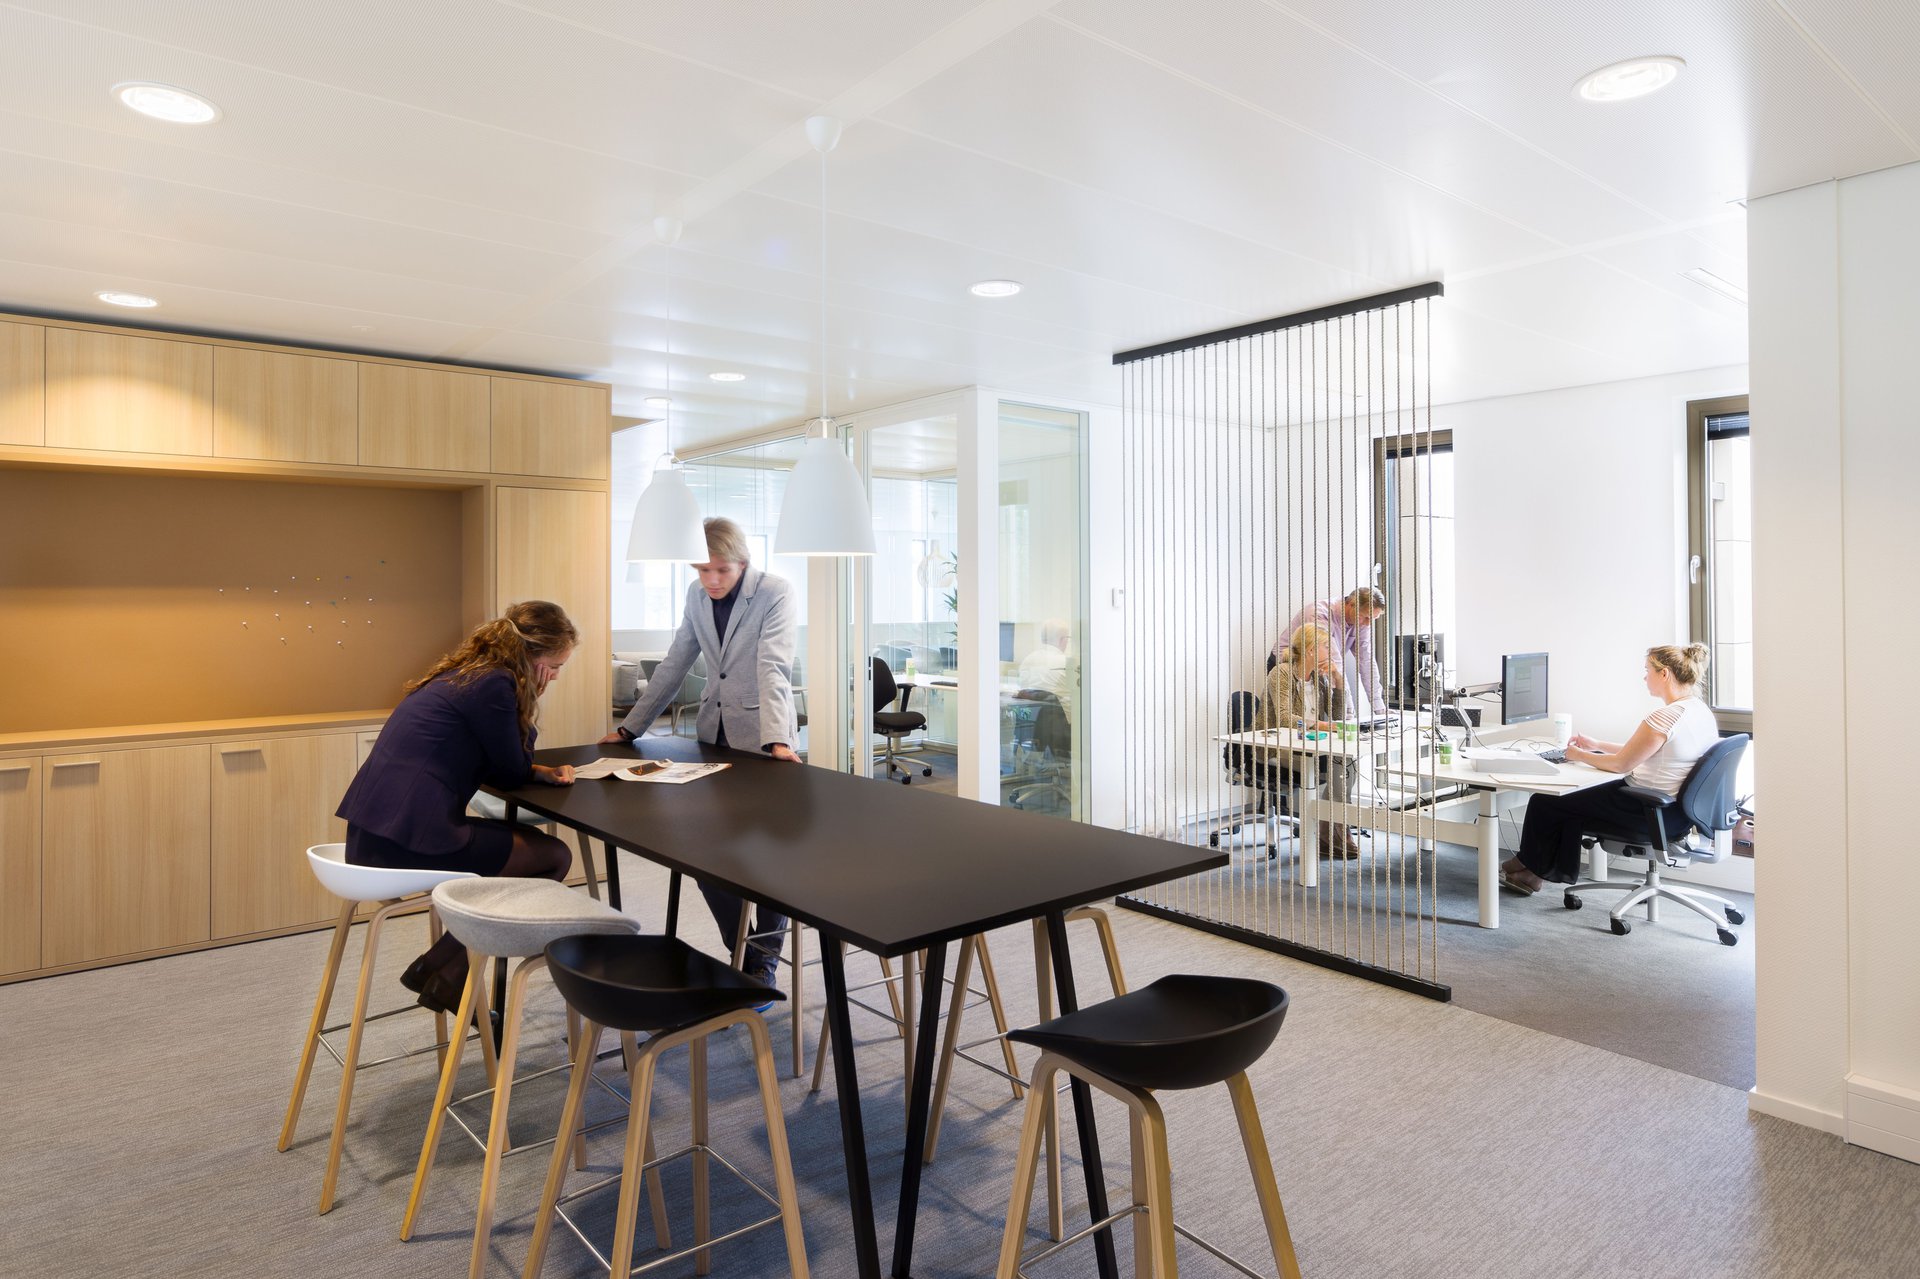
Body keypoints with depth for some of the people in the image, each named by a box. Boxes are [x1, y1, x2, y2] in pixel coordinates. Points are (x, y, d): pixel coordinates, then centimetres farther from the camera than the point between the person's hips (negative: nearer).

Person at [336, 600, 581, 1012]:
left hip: (373, 835, 10)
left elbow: (492, 764, 25)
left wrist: (540, 771, 11)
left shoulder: (467, 672, 17)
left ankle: (433, 965, 22)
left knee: (531, 844, 22)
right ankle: (448, 979, 10)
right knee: (556, 856, 3)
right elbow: (513, 772, -2)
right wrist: (527, 704, 3)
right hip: (409, 841, -10)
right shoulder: (493, 685, -13)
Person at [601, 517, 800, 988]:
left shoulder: (776, 591, -12)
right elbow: (674, 665, 13)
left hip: (761, 739, -6)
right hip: (714, 734, 6)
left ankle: (763, 962, 18)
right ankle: (740, 951, 24)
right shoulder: (697, 595, 6)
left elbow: (773, 666, -23)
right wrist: (630, 727, 11)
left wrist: (777, 740, -35)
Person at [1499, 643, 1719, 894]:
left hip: (1648, 813, -10)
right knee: (1573, 806, 24)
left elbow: (1620, 764, -17)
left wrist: (1579, 756, 1)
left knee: (1543, 804, 4)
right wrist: (1596, 745, 21)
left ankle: (1530, 866, 27)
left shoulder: (1664, 718, -25)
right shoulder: (1704, 711, 6)